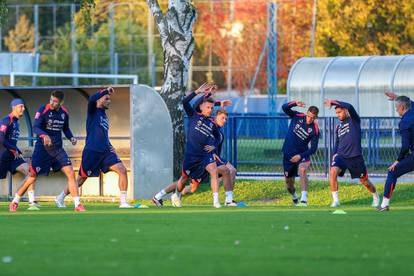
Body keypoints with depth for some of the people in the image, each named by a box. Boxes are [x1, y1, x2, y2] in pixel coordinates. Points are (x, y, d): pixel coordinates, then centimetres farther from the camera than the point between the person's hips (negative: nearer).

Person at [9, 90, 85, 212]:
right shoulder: (43, 110, -11)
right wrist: (44, 136, -38)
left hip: (57, 148, 4)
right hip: (42, 147, -4)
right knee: (33, 175, -3)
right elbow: (35, 128, -18)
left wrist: (71, 137, 0)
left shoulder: (64, 112, 4)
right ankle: (15, 201, 13)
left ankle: (77, 204, -6)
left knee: (70, 173, -9)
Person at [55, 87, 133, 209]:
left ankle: (123, 202, -10)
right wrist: (106, 91, -20)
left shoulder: (104, 115, 21)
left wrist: (110, 147, 15)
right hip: (91, 151, -7)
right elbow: (92, 99, -25)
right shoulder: (93, 111, -1)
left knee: (122, 170, -11)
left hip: (105, 152, 7)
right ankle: (60, 198, 20)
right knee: (82, 178, 2)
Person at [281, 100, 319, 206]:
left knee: (302, 170, -33)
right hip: (288, 154, 3)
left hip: (302, 155, -3)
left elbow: (313, 149, -10)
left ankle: (304, 199, -39)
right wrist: (295, 103, -33)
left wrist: (300, 156, -22)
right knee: (289, 181, 8)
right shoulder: (297, 116, -6)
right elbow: (284, 108, -15)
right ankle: (295, 198, 39)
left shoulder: (315, 130, -13)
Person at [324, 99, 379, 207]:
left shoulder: (354, 120, -2)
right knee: (333, 172, -25)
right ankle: (335, 200, -19)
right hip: (341, 156, 4)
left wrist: (333, 102, -20)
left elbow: (349, 107, -20)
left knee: (364, 181, 8)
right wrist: (335, 153, 5)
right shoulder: (338, 127, 15)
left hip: (355, 157, -4)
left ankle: (375, 196, 38)